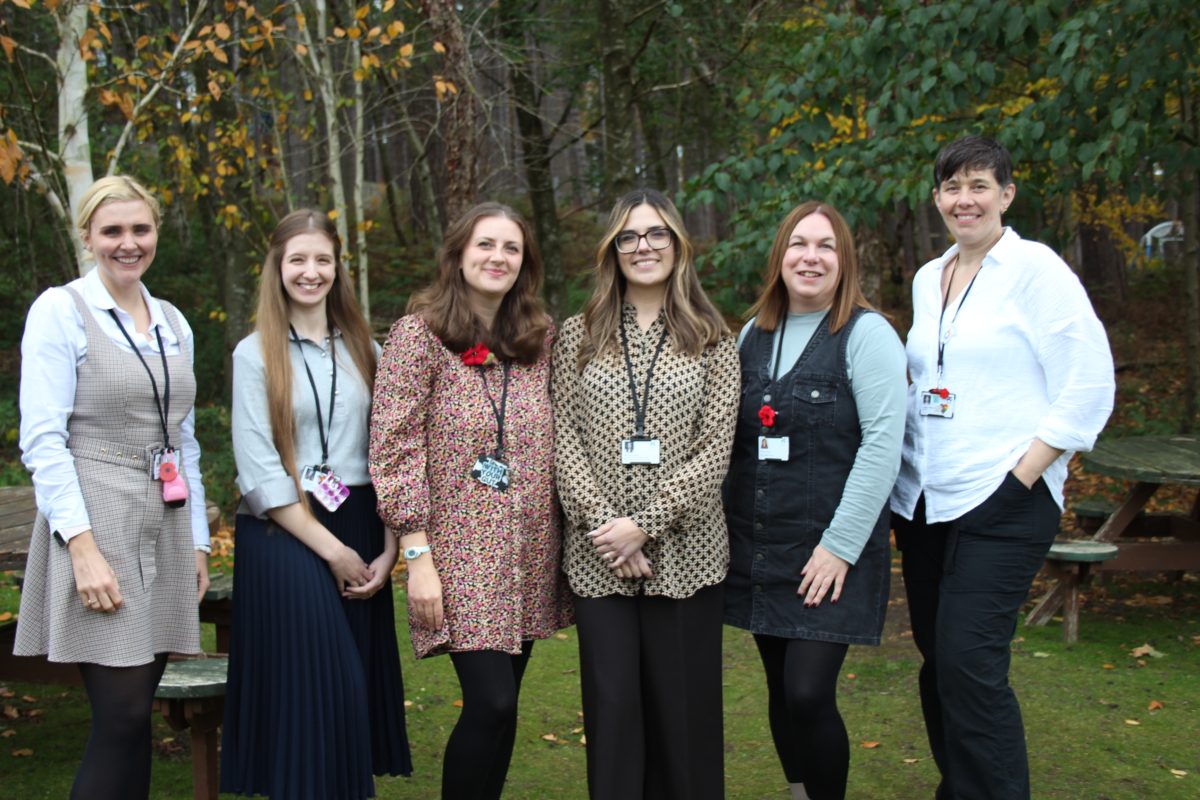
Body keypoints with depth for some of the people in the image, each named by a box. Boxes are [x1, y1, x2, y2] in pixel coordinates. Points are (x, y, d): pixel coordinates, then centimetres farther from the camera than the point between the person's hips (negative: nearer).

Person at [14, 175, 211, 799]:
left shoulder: (174, 323, 14)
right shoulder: (61, 311, -5)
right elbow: (42, 441, -11)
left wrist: (197, 541, 15)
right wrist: (82, 546, -19)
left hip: (164, 531, 6)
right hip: (97, 527, -6)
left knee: (133, 717, 7)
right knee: (123, 718, -10)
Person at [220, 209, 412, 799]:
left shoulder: (363, 349, 11)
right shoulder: (256, 354, -1)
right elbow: (259, 472, -7)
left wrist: (388, 549, -3)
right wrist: (332, 549, -11)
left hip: (360, 533, 4)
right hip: (285, 533, -4)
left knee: (360, 687, 4)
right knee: (308, 692, -6)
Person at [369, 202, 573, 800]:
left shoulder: (538, 338, 9)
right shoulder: (419, 333, -6)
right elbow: (394, 449, -9)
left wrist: (567, 537, 7)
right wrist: (418, 557, -13)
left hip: (529, 549, 5)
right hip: (461, 546, -5)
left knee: (499, 706, 8)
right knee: (492, 702, -13)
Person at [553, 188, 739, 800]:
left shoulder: (713, 342, 4)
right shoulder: (578, 336, 8)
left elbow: (714, 452, -3)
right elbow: (565, 440, 2)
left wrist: (644, 525, -12)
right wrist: (603, 522, -11)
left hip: (684, 551, -1)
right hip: (598, 557, 1)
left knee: (684, 705, 4)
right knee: (612, 704, 4)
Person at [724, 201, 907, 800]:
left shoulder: (866, 334, -7)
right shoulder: (754, 334, 10)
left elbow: (883, 444, -13)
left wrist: (840, 546, -16)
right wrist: (727, 527, 8)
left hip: (830, 554, -5)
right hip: (758, 549, 5)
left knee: (808, 694, -11)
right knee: (780, 692, 10)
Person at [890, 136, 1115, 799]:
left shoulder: (1035, 269, -6)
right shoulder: (928, 279, 13)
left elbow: (1088, 388, -11)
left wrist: (1022, 476, -15)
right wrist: (901, 464, 10)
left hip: (1002, 501, -6)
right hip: (923, 498, 7)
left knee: (968, 663, -13)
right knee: (937, 658, 10)